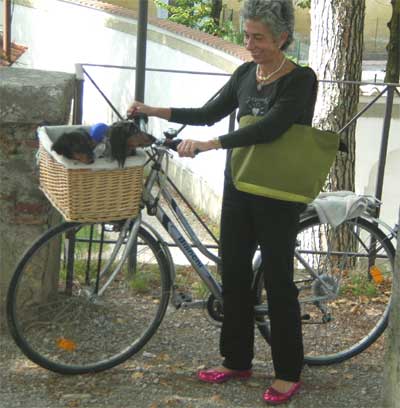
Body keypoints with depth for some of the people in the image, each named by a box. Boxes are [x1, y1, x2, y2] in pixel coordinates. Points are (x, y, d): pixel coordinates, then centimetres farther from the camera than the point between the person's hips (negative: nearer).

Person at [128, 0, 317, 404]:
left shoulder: (300, 80, -15)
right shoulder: (245, 73, 6)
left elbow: (269, 127, -28)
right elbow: (210, 113, 12)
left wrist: (208, 144, -35)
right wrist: (153, 111, 2)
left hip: (277, 197, -7)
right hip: (238, 188, 7)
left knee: (278, 280, 1)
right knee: (233, 274, 12)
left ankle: (288, 373, 15)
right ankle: (237, 360, 27)